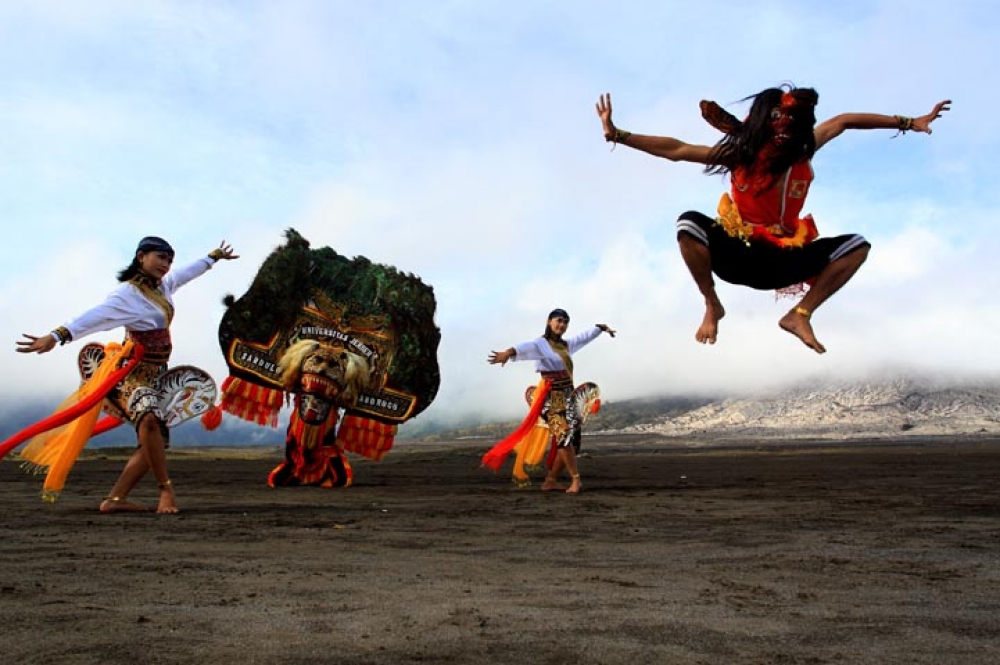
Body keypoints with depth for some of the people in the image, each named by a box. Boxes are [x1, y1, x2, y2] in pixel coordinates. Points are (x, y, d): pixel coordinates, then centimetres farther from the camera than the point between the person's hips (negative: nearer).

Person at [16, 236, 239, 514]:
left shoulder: (163, 286, 9)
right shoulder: (127, 293, -15)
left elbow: (188, 271, 28)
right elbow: (95, 316, -30)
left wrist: (214, 257, 42)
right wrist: (56, 335, -44)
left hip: (154, 374, 9)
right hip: (134, 371, -9)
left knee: (155, 442, 3)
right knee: (149, 418, -35)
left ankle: (115, 499, 7)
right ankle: (166, 489, -23)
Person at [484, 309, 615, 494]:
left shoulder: (566, 344, 14)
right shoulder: (541, 343, -9)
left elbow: (584, 337, 32)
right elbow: (527, 347, -31)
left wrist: (601, 328, 45)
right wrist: (509, 352, -52)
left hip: (567, 397, 8)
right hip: (552, 398, -8)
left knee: (566, 440, 5)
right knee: (564, 437, -15)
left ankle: (550, 481, 13)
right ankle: (576, 480, -6)